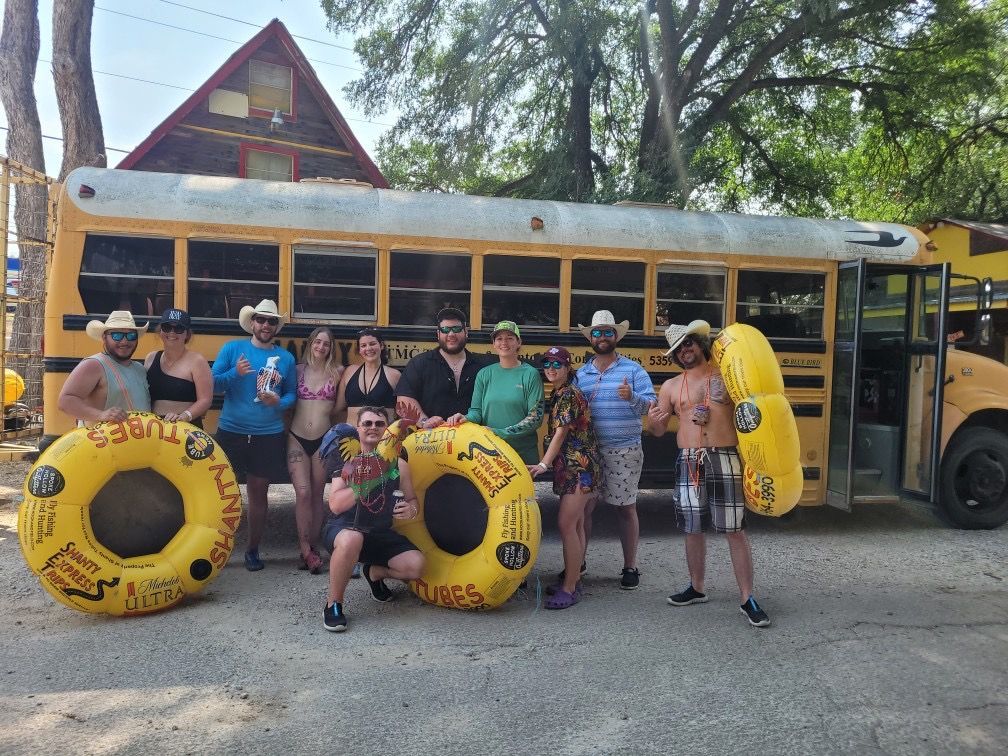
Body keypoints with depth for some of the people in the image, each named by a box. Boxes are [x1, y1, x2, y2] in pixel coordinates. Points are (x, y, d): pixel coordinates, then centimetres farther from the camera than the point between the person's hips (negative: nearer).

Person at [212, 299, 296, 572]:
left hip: (269, 436, 1)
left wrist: (279, 402, -12)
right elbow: (212, 384, -2)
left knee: (258, 493, 9)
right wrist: (235, 373, -19)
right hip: (231, 432, -1)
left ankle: (253, 550, 21)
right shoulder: (232, 348, 1)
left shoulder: (286, 357, 6)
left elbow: (292, 394, 9)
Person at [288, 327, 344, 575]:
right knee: (302, 493, -7)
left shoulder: (337, 372, 2)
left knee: (318, 495, 8)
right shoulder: (297, 370, 3)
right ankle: (305, 550, 3)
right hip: (297, 439, 0)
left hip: (324, 440, 0)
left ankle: (312, 547, 19)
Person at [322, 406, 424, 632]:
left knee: (415, 565, -18)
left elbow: (412, 499, 13)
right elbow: (335, 505, -17)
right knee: (351, 540, -40)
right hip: (344, 527, -3)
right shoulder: (347, 462, -6)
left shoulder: (398, 465, 2)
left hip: (381, 533, 4)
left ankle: (375, 573, 17)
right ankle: (333, 605, -17)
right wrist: (364, 484, -29)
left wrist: (411, 509, -12)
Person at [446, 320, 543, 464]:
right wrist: (466, 418, -18)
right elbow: (476, 411, 5)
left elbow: (536, 418, -9)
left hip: (524, 453, -2)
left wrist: (501, 433, -16)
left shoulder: (530, 374, -4)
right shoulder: (484, 374, 5)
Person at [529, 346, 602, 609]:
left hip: (580, 468, -9)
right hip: (569, 468, 9)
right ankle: (573, 580, 23)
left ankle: (569, 589, -5)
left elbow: (561, 432, -20)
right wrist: (548, 463, 8)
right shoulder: (556, 395, 15)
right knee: (575, 525, 14)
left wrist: (544, 463, -26)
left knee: (566, 525, -11)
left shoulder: (571, 394, -13)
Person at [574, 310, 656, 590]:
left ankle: (630, 568, 19)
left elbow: (651, 405, -8)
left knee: (626, 509, 7)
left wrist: (632, 397, -27)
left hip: (624, 452, -2)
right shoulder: (581, 373, 8)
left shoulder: (633, 370, 0)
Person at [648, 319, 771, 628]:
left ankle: (747, 599, 6)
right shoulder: (671, 386, 11)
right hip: (689, 462, 3)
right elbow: (659, 430, 12)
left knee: (735, 530, -3)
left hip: (725, 459, -2)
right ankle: (696, 588, 28)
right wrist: (653, 420, -11)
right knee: (693, 530, 10)